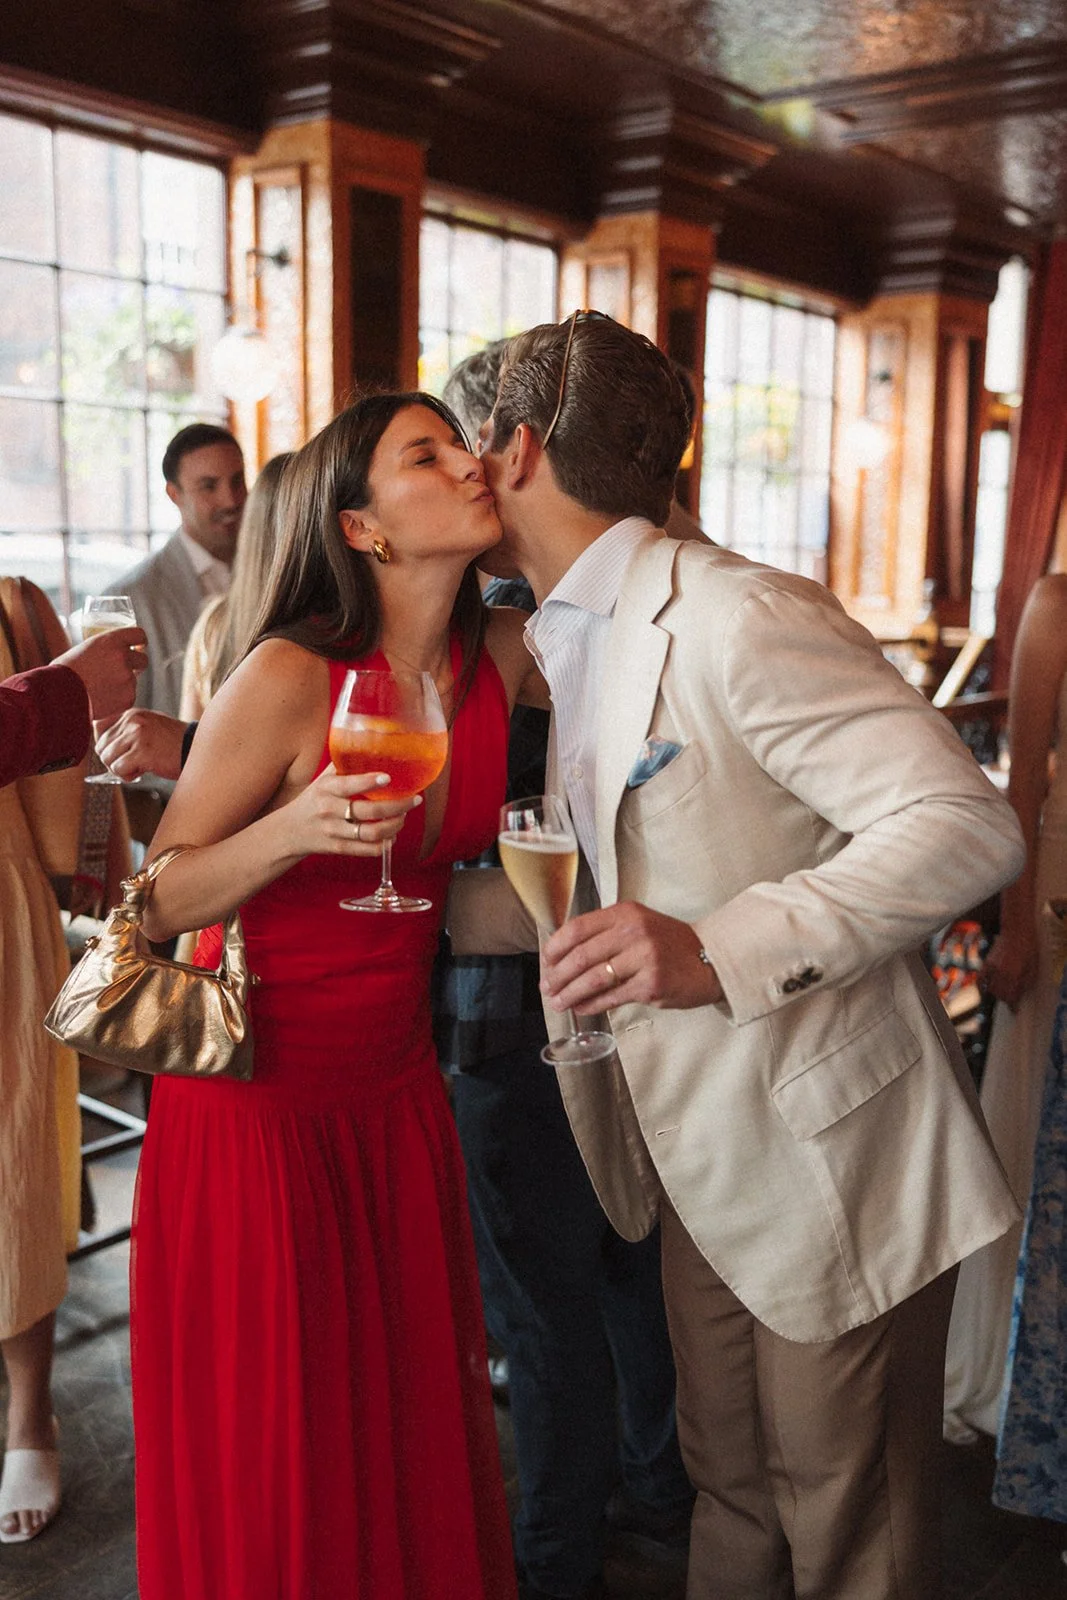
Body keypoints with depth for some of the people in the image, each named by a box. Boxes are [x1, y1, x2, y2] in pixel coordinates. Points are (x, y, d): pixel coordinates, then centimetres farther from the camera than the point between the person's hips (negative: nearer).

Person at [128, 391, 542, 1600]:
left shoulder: (503, 655, -2)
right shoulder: (288, 676, -18)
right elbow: (155, 906, -14)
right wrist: (292, 831, -30)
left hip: (395, 1085, 5)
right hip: (257, 1089, -5)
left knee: (412, 1420, 16)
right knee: (267, 1447, 9)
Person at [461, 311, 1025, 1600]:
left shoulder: (738, 619, -21)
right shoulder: (562, 645, 8)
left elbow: (969, 826, -26)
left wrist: (717, 953, -35)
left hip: (832, 1157, -7)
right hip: (705, 1165, 8)